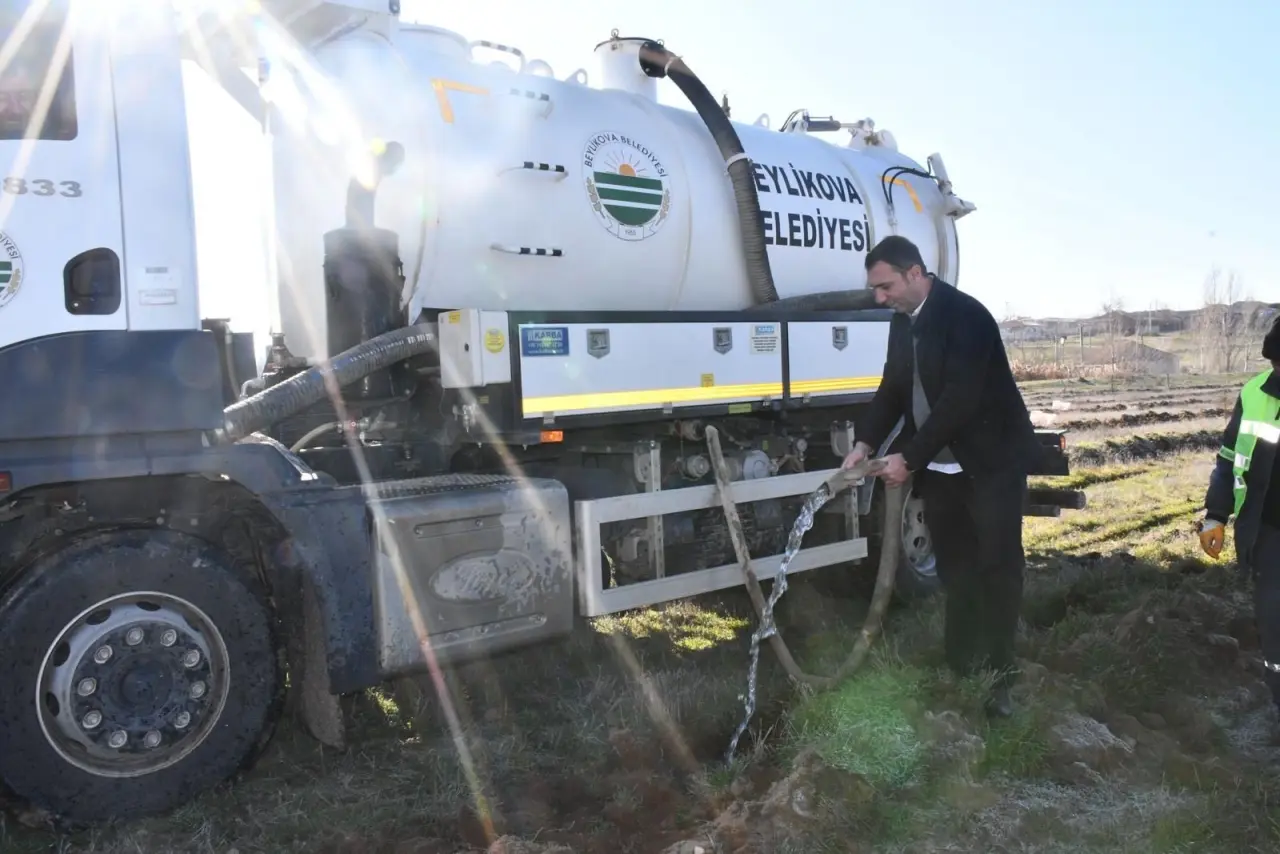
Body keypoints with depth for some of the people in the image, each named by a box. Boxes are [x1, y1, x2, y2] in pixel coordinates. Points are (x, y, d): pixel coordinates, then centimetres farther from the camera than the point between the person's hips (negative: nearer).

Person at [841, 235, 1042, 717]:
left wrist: (909, 458, -24)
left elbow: (960, 399, -26)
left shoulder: (965, 315, -20)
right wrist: (865, 442, -7)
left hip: (990, 462, -7)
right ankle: (959, 668, 23)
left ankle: (998, 677, 11)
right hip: (940, 465, 7)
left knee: (996, 568, 1)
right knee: (954, 568, 12)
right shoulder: (903, 320, 4)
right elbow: (893, 389, 8)